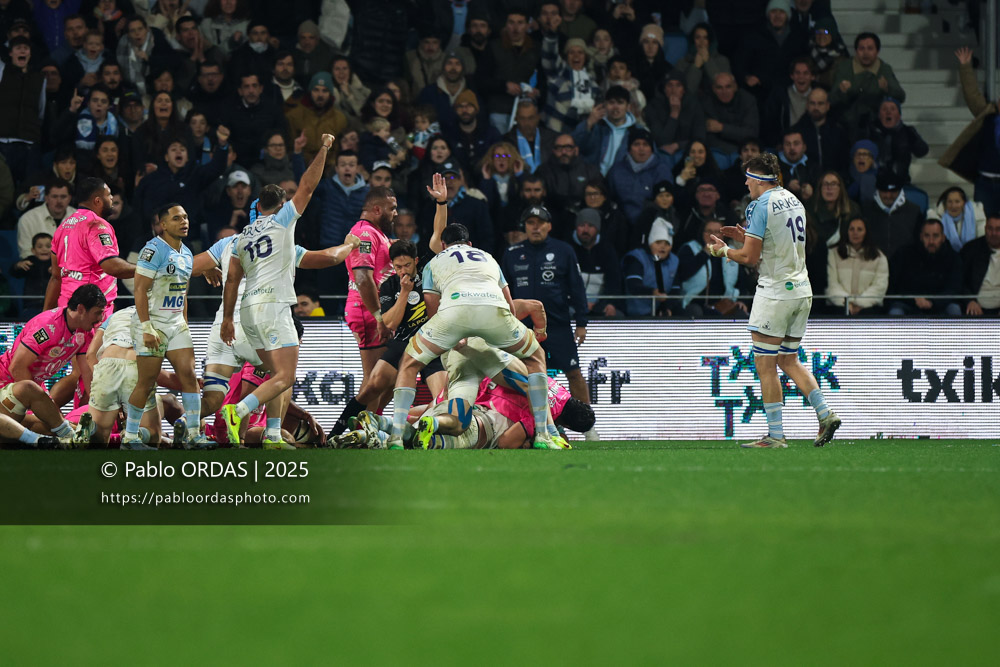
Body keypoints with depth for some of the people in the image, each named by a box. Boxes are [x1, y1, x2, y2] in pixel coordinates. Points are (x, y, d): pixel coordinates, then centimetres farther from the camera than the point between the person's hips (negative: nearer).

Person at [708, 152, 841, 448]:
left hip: (775, 292, -8)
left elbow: (750, 257, -14)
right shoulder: (793, 201, 13)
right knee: (788, 360, 16)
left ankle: (776, 434, -4)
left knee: (765, 365, -2)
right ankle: (825, 414, 1)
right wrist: (745, 237, 22)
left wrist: (723, 250, 4)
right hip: (802, 290, 8)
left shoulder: (760, 206, -13)